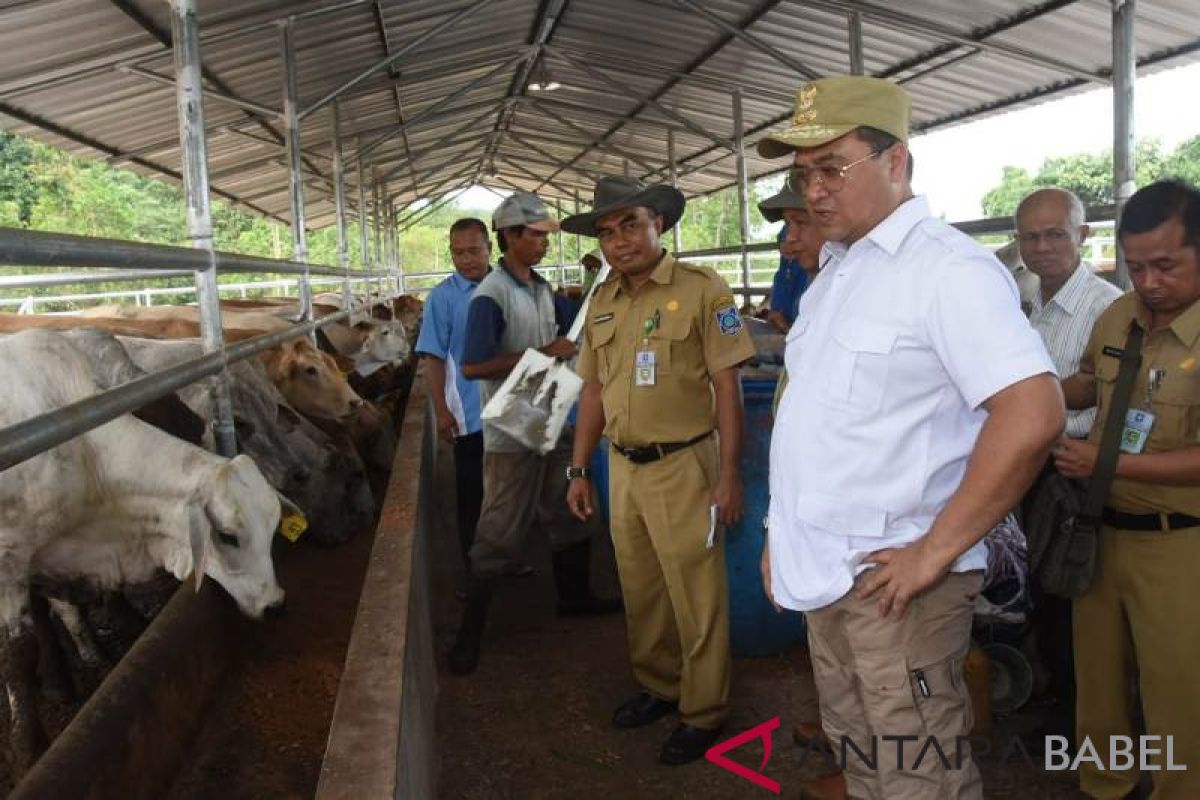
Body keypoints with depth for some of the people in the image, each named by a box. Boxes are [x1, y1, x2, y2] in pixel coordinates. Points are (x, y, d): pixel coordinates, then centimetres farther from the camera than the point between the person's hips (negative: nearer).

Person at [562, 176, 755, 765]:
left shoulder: (701, 289, -10)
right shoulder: (601, 302, 9)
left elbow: (726, 385, -11)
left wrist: (729, 474, -13)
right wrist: (579, 470, 13)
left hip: (683, 465, -6)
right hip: (623, 467, 6)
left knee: (695, 597, 5)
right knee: (640, 592, 18)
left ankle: (703, 713, 22)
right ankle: (657, 686, 38)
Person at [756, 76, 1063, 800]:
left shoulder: (948, 267, -15)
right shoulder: (836, 272, 13)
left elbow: (1032, 415, -26)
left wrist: (936, 551, -21)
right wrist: (785, 535, 16)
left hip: (893, 581, -8)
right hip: (826, 575, 8)